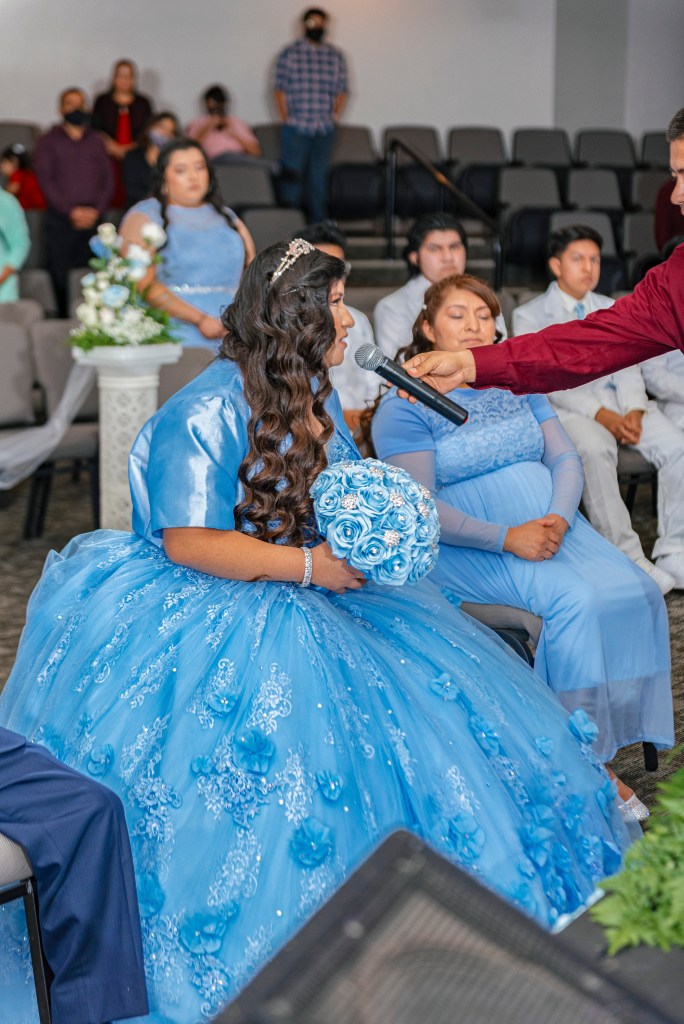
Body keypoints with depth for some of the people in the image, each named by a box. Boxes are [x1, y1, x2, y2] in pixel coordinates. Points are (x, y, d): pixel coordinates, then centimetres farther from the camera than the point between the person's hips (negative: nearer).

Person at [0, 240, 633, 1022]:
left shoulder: (317, 399, 11)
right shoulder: (207, 412, -17)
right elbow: (186, 543, -20)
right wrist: (307, 565, -22)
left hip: (311, 593, 9)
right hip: (205, 610, -8)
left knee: (436, 679, -6)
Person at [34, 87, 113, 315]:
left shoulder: (95, 142, 17)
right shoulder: (49, 141, 8)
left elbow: (108, 178, 11)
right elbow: (46, 180, -1)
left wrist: (96, 210, -5)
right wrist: (71, 211, -11)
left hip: (93, 219, 2)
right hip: (60, 220, -2)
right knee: (60, 275, -6)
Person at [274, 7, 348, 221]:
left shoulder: (336, 57, 10)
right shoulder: (290, 53, 2)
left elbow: (342, 91, 13)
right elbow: (280, 89, 0)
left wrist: (336, 115, 2)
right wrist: (285, 118, -5)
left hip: (325, 130, 3)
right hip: (295, 129, -3)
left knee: (319, 177, 7)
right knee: (292, 174, -5)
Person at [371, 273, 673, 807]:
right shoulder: (404, 407, -2)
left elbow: (566, 457, 10)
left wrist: (559, 518, -12)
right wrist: (507, 538, -22)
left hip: (553, 525, 6)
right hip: (468, 547, -5)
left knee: (638, 593, -20)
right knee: (578, 599, -30)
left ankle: (604, 748, -13)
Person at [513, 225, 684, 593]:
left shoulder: (611, 310, 23)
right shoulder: (529, 316, 7)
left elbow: (627, 368, 12)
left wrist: (634, 409, -11)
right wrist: (599, 414, -19)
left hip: (618, 404, 4)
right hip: (566, 408, -4)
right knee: (595, 447, -38)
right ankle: (628, 559, -36)